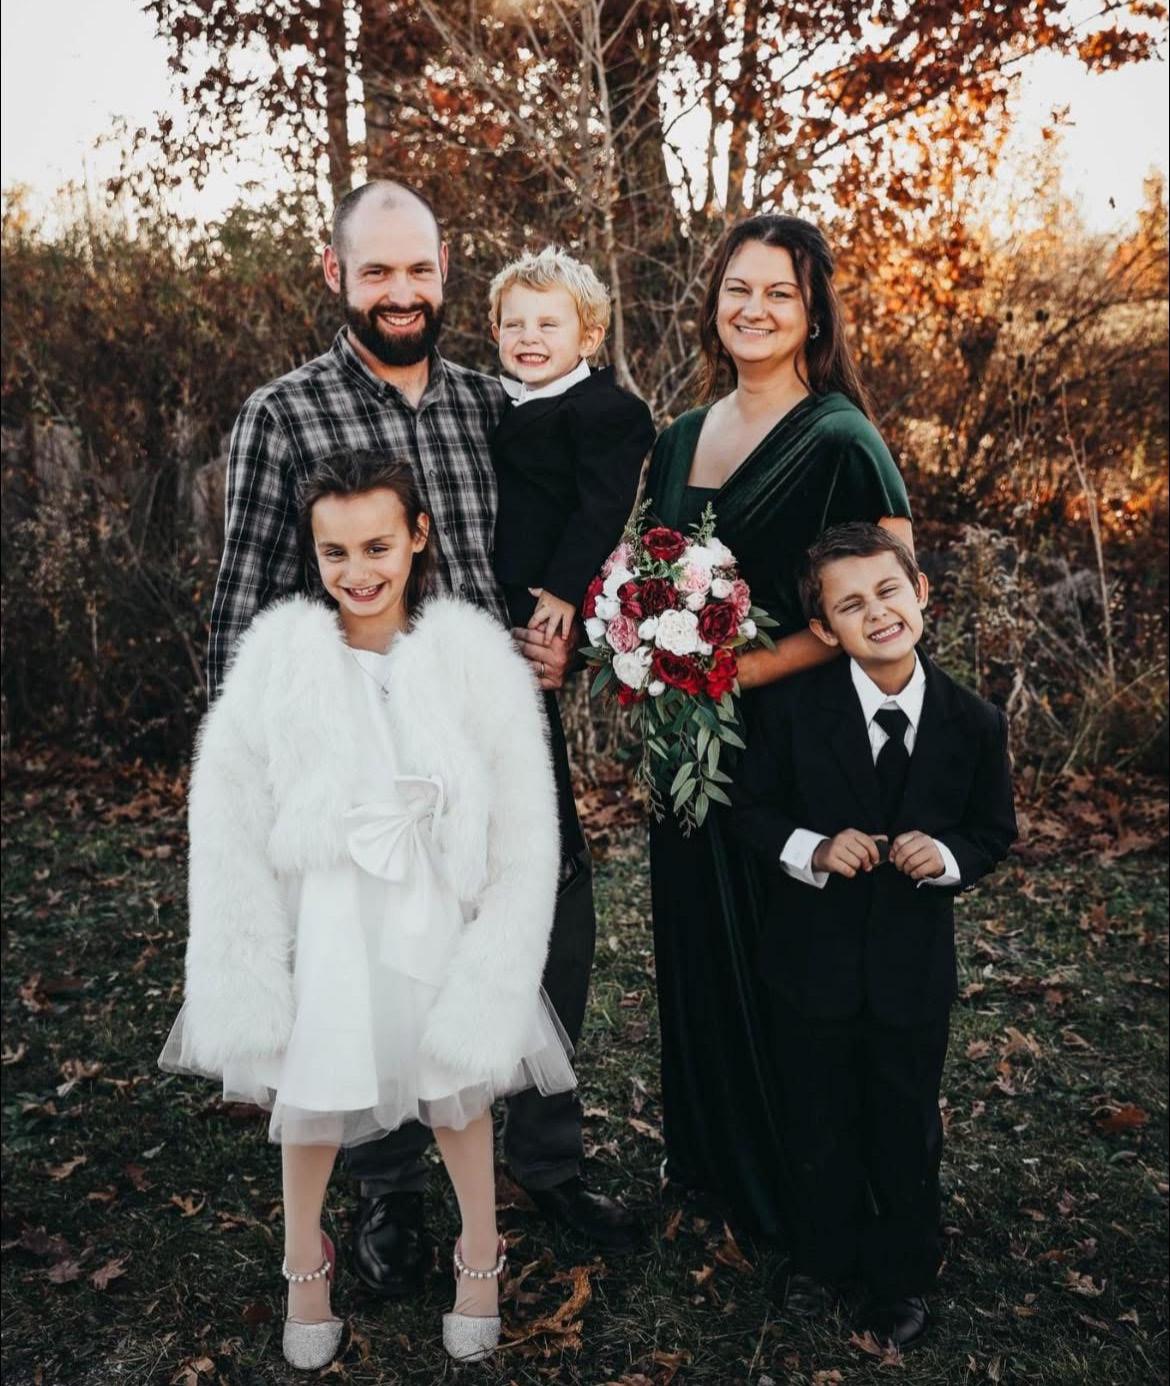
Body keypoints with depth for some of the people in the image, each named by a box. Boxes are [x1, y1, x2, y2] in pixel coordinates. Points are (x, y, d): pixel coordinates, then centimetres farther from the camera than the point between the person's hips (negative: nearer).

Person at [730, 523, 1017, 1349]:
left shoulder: (975, 722, -9)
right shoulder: (790, 709, -13)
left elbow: (995, 832, 2)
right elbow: (752, 810, -3)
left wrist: (946, 856, -19)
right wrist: (811, 848, -21)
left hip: (914, 964, 1)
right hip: (814, 961, 0)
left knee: (907, 1131, 17)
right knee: (820, 1127, 18)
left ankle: (902, 1280, 41)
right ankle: (829, 1258, 44)